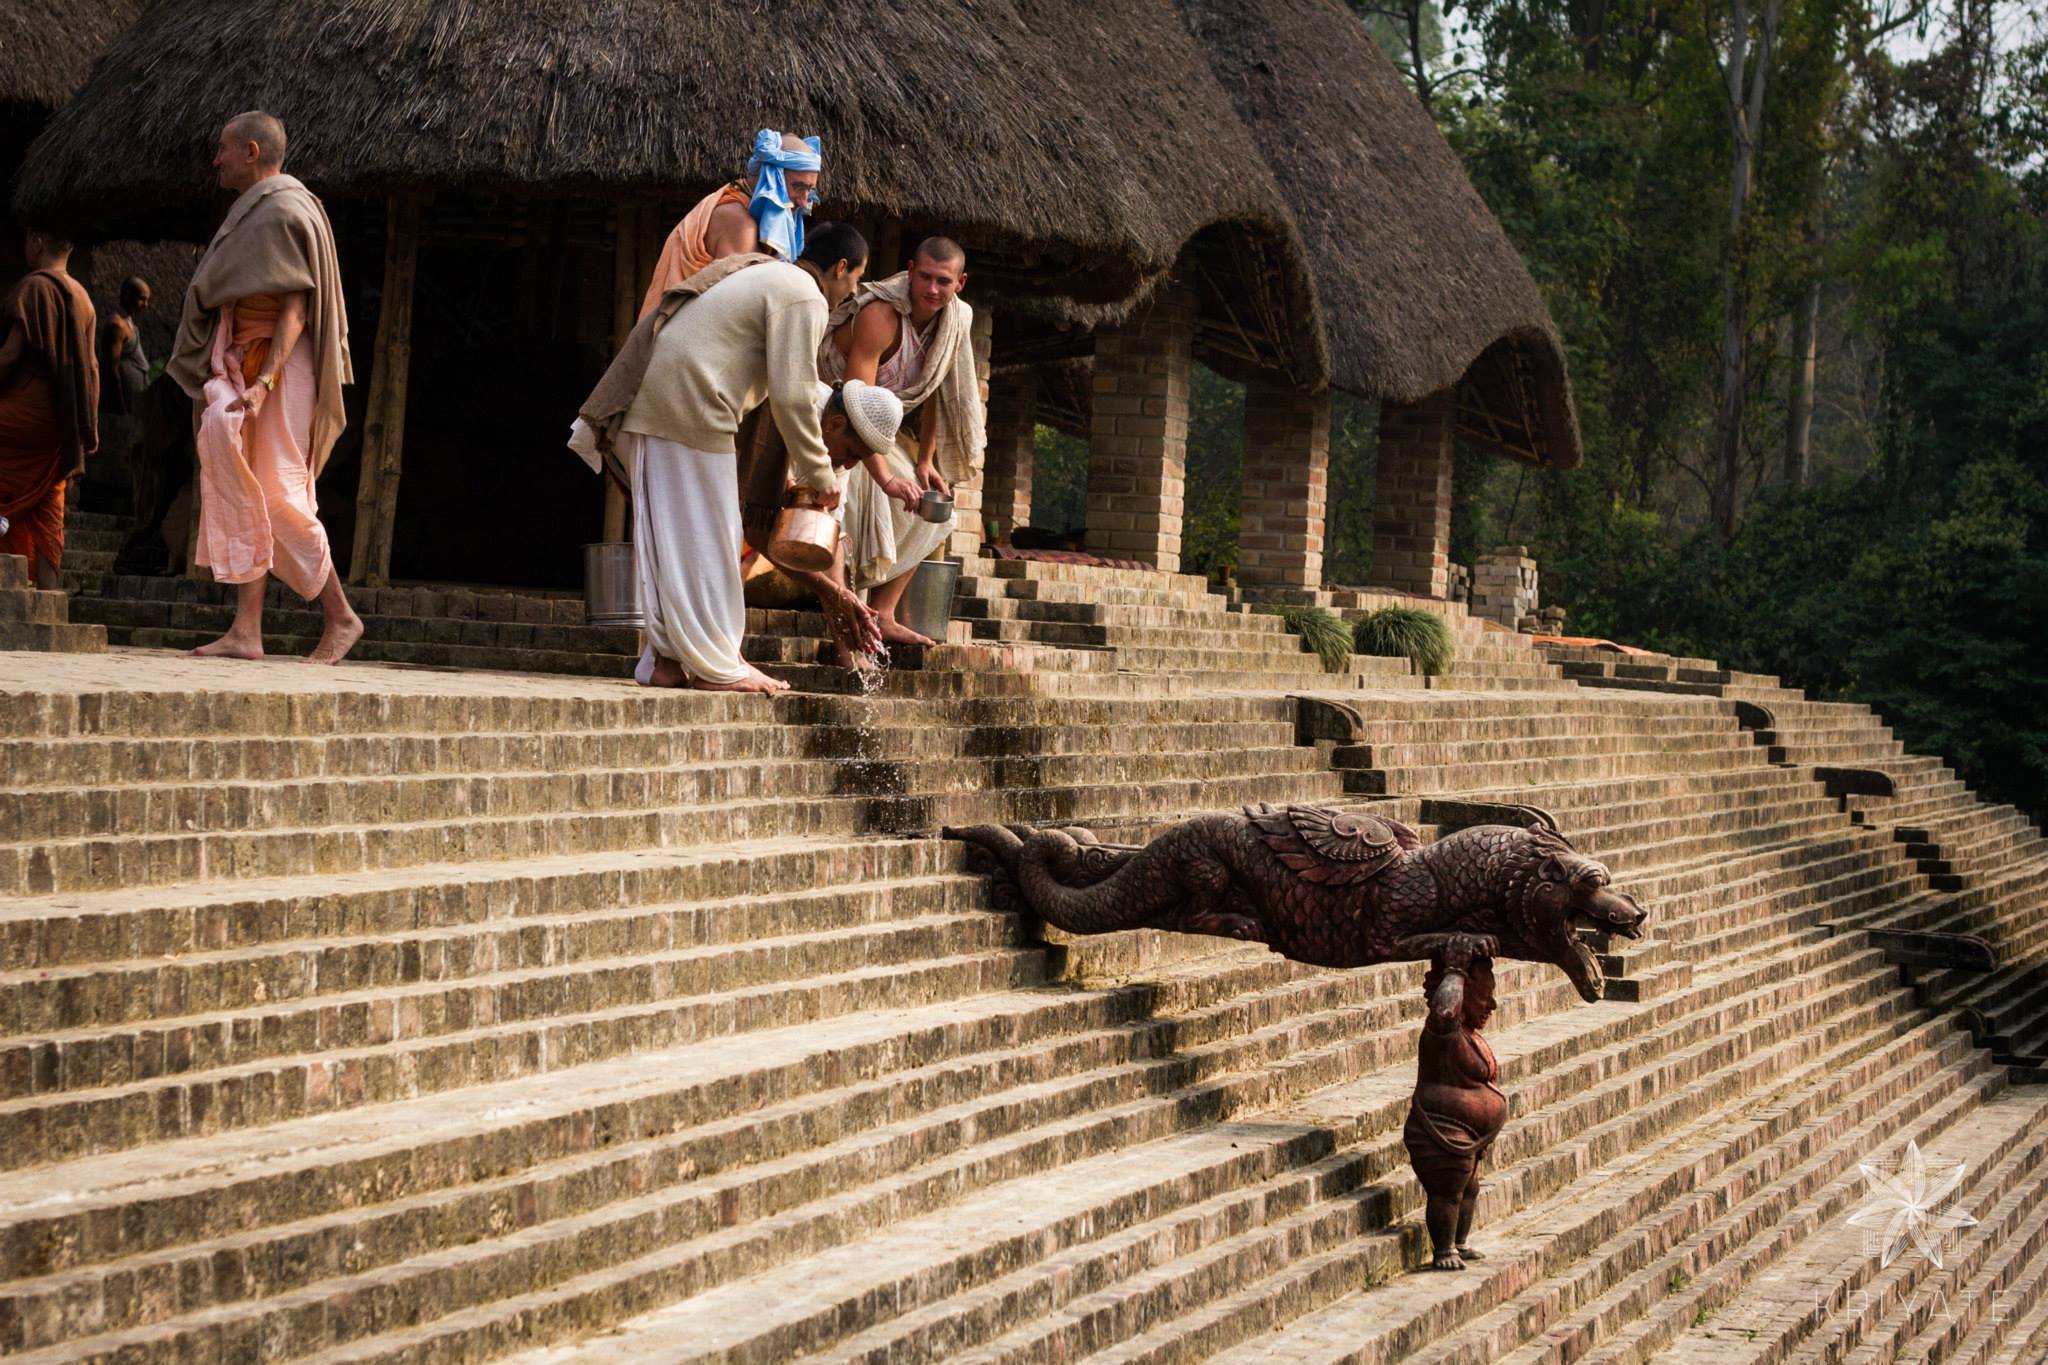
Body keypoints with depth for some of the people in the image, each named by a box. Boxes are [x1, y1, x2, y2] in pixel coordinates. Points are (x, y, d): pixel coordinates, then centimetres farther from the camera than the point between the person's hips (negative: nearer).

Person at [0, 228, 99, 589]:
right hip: (61, 428, 8)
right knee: (45, 513, 7)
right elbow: (90, 367, 15)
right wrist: (88, 430, 17)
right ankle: (49, 595, 3)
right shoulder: (81, 296, 14)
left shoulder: (33, 286, -9)